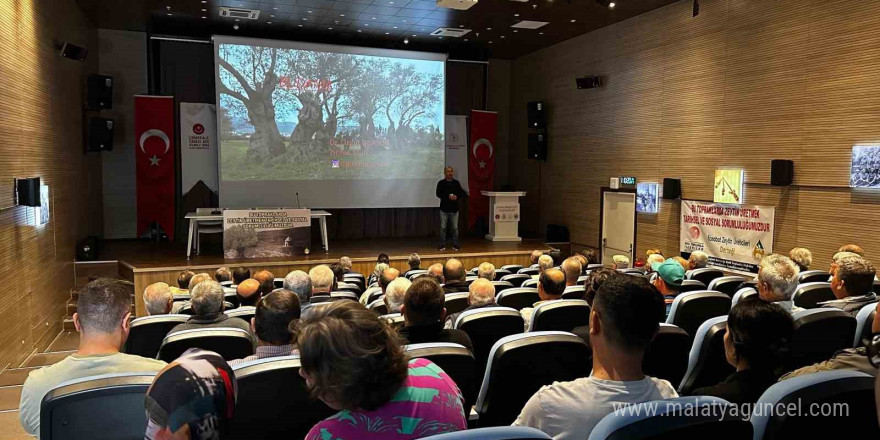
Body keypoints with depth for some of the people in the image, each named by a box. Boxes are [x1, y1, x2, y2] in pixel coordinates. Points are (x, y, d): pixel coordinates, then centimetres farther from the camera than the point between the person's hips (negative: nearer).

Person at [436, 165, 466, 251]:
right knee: (443, 227, 1)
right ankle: (442, 244, 8)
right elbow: (438, 194, -7)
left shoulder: (456, 183, 8)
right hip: (444, 208, -2)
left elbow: (461, 193, 8)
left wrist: (457, 196, -14)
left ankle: (455, 244, 12)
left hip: (454, 208, 2)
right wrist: (448, 196, -19)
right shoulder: (441, 183, 0)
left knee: (455, 227, 4)